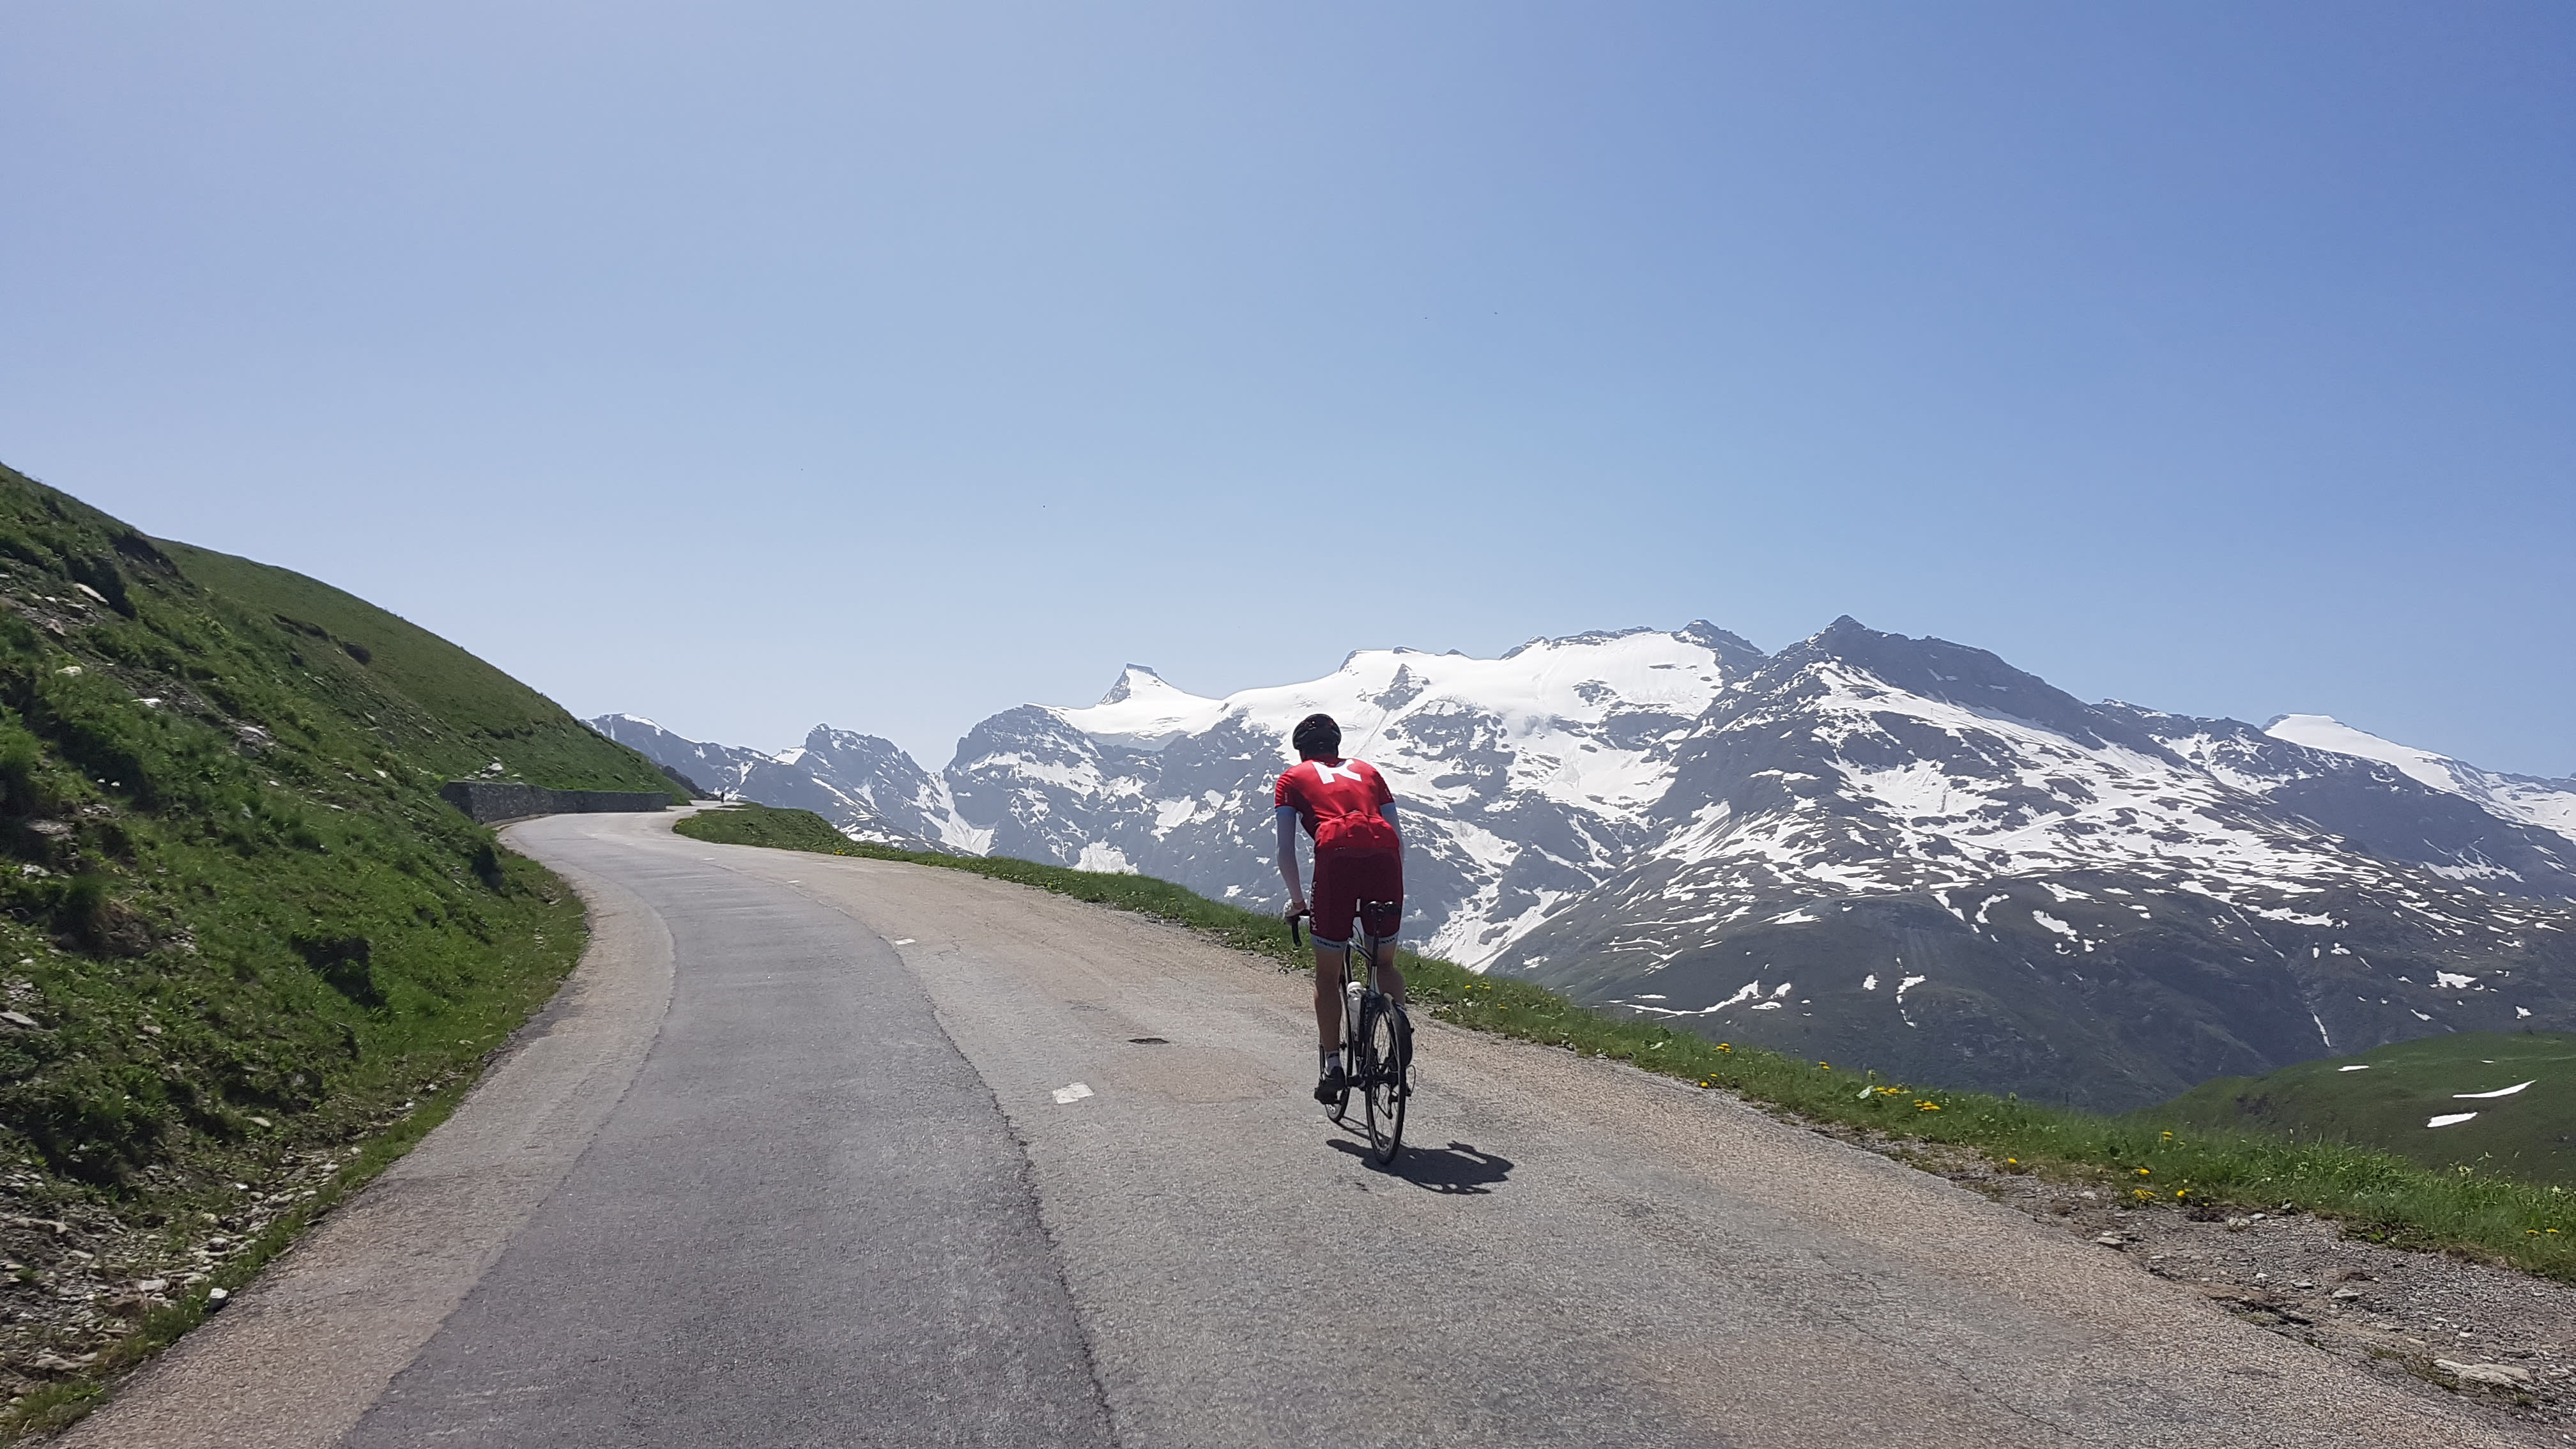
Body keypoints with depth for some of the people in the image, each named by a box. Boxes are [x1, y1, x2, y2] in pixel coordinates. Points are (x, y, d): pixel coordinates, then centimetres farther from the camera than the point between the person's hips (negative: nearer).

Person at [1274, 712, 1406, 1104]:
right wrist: (1396, 892, 34)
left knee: (1328, 975, 13)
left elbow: (1286, 849, 16)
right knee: (1385, 962, 23)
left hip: (1337, 858, -3)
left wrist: (1296, 899, 26)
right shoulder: (1367, 770, 31)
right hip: (1385, 857, 3)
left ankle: (1332, 1067, 12)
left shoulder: (1293, 777, 24)